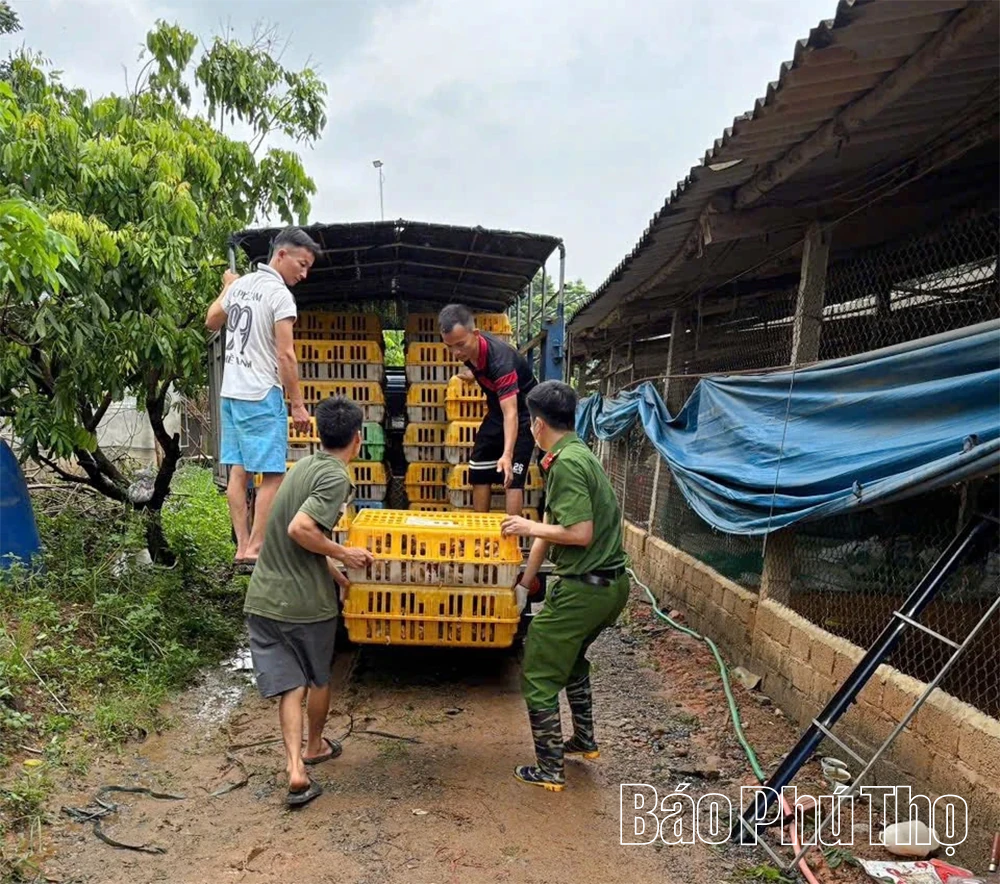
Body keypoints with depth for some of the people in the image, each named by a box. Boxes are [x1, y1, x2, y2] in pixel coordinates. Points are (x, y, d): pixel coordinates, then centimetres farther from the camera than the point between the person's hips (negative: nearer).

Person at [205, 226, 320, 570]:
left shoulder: (239, 284, 11)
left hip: (230, 392, 9)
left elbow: (212, 322, 27)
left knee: (238, 471, 9)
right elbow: (285, 355, -16)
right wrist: (298, 404, -12)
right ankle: (255, 549, -4)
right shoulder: (279, 294, -12)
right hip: (262, 396, -8)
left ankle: (242, 546, 12)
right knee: (272, 476, -4)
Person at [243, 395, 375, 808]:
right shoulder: (336, 478, -17)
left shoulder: (305, 465, 9)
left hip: (263, 598, 6)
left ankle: (295, 767, -2)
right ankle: (314, 745, 39)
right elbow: (301, 529, -29)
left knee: (289, 684, 8)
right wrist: (343, 554, -16)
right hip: (307, 602, -6)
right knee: (318, 678, 20)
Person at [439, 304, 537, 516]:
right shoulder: (469, 347, -15)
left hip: (522, 413, -8)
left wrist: (507, 455, -54)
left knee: (512, 477, -15)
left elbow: (511, 413, -44)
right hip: (497, 410, 8)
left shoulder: (499, 359, -37)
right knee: (478, 471, 9)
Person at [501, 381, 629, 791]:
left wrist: (530, 527, -10)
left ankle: (549, 770, 17)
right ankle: (585, 741, 44)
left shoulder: (566, 464, -19)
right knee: (572, 657, 31)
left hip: (582, 588, -10)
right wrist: (525, 581, 20)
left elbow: (580, 534, -26)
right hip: (611, 584, 10)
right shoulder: (578, 454, 10)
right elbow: (553, 528, 15)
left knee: (538, 677, 6)